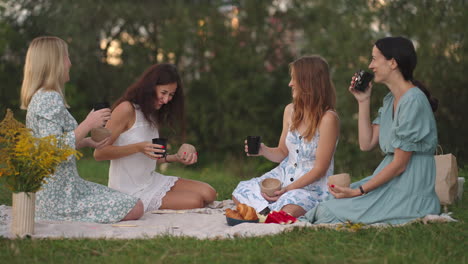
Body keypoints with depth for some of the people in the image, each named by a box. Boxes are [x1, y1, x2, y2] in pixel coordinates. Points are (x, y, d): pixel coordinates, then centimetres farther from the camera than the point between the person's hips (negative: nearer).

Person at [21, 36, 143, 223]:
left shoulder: (40, 97, 14)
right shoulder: (49, 99, -18)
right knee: (135, 209, -10)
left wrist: (88, 142, 9)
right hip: (58, 197, -10)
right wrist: (87, 125, -21)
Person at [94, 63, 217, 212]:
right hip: (130, 191, -9)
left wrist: (177, 158, 1)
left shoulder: (153, 114, 15)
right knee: (194, 202, -18)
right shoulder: (126, 109, -13)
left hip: (152, 181, 9)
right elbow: (99, 153, -18)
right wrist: (139, 148, -27)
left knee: (208, 194, -4)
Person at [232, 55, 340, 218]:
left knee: (289, 210, -35)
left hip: (313, 185, -6)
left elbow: (320, 169, -17)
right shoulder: (291, 111, 5)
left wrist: (289, 189, -21)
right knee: (239, 193, -11)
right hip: (284, 175, 7)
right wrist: (264, 151, -9)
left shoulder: (328, 118, -17)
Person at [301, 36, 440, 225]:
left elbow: (399, 164, -18)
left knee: (331, 212, -17)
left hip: (410, 191, -9)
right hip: (390, 180, 9)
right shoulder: (390, 100, 14)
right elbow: (366, 143, 12)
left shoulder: (413, 101, -17)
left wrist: (359, 191, -16)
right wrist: (363, 102, 8)